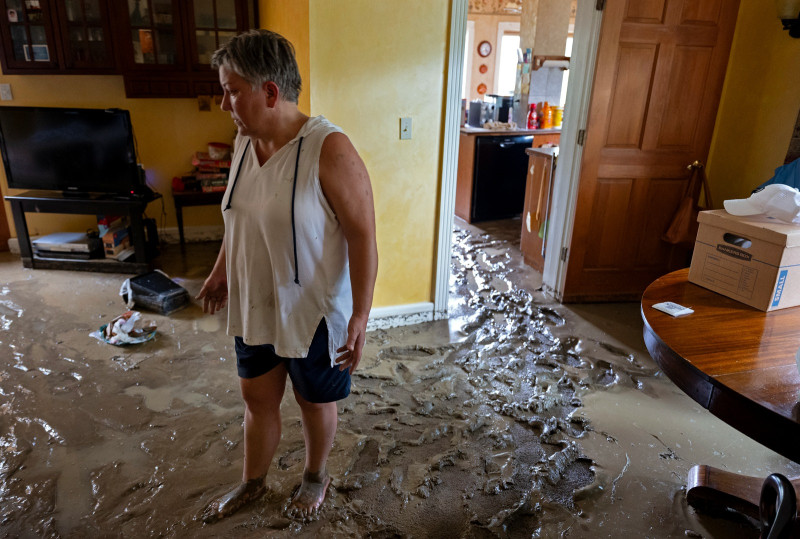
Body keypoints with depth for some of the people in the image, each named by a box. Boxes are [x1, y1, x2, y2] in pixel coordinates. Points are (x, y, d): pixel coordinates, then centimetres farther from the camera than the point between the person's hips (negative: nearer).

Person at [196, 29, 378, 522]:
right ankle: (253, 482, 47)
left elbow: (363, 235, -22)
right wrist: (221, 271, 20)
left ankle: (317, 476, 46)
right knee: (257, 398, 22)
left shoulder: (330, 150, -24)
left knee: (315, 403, 17)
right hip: (255, 306, 7)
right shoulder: (244, 140, 0)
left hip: (313, 311, -6)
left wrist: (359, 318, -22)